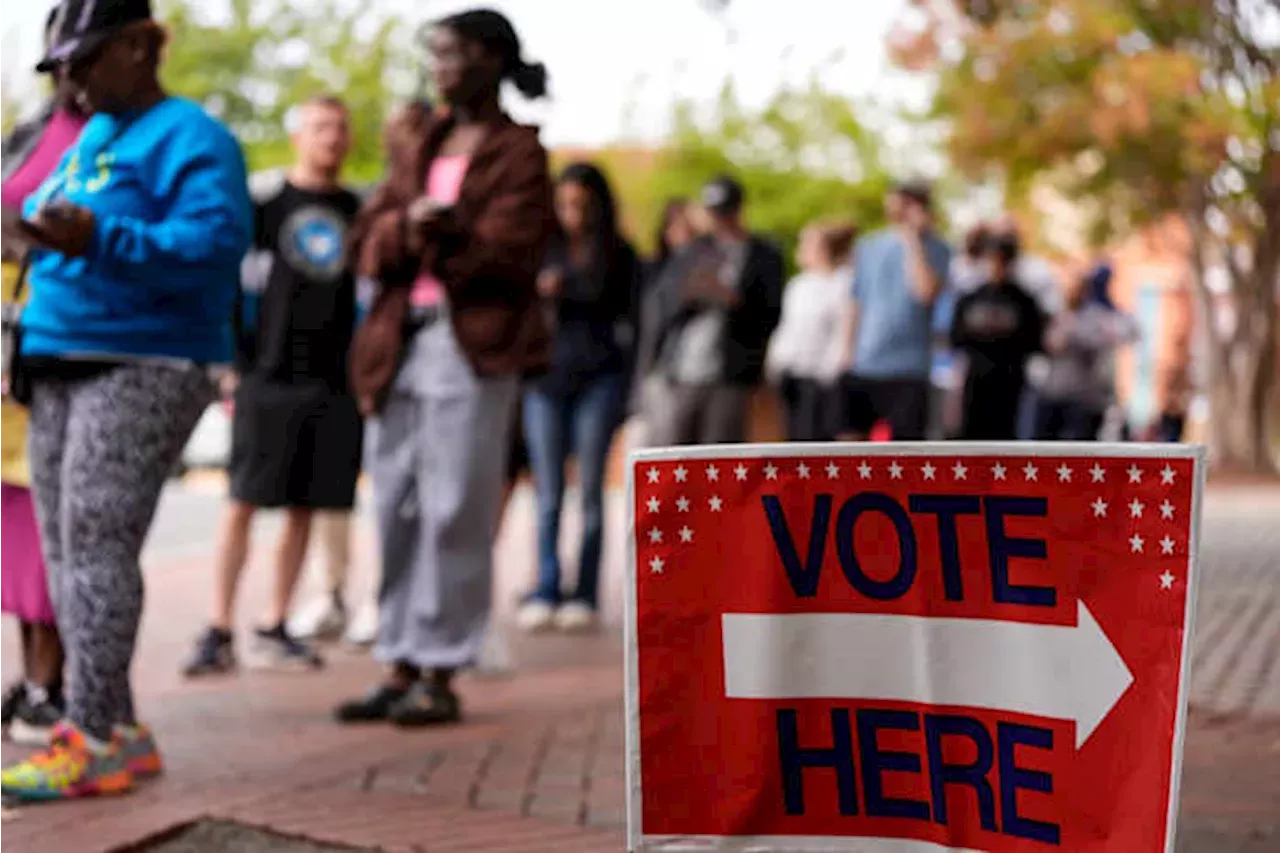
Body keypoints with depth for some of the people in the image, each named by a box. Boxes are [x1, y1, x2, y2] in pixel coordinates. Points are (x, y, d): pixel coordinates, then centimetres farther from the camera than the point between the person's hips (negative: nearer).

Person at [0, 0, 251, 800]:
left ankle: (92, 740, -12)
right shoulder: (87, 141, 22)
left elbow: (213, 248, -21)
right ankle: (117, 728, 8)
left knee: (96, 545, -14)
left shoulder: (190, 139, -6)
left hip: (144, 367, -9)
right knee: (65, 549, 4)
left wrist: (100, 240, -30)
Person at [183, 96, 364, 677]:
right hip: (269, 378, -4)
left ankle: (274, 630, 14)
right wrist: (234, 366, -6)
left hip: (336, 381, 4)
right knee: (244, 504, -5)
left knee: (303, 508, 6)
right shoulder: (264, 204, 2)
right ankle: (220, 633, -1)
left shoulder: (358, 211, 13)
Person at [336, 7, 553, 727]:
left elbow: (509, 254, -10)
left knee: (455, 511, -5)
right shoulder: (421, 146, 20)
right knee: (397, 508, 7)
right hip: (402, 341, 7)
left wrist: (428, 240, -5)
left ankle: (441, 675, 0)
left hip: (475, 347, -6)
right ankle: (401, 667, 14)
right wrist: (407, 228, -11)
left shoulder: (519, 151, 2)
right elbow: (370, 242, 10)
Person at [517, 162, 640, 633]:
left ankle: (585, 595, 4)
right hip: (545, 380, 1)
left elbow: (630, 321, 7)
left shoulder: (620, 256, 6)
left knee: (590, 491, 1)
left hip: (598, 381, -1)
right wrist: (539, 294, -11)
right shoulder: (542, 250, 9)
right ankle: (545, 592, 1)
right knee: (548, 494, -1)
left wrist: (626, 392, 0)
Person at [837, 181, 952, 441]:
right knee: (851, 438, 8)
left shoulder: (935, 249, -2)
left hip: (907, 369, -4)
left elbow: (926, 291, -20)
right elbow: (854, 302, 14)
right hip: (862, 365, 4)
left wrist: (912, 241, -16)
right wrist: (847, 351, 8)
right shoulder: (868, 247, 10)